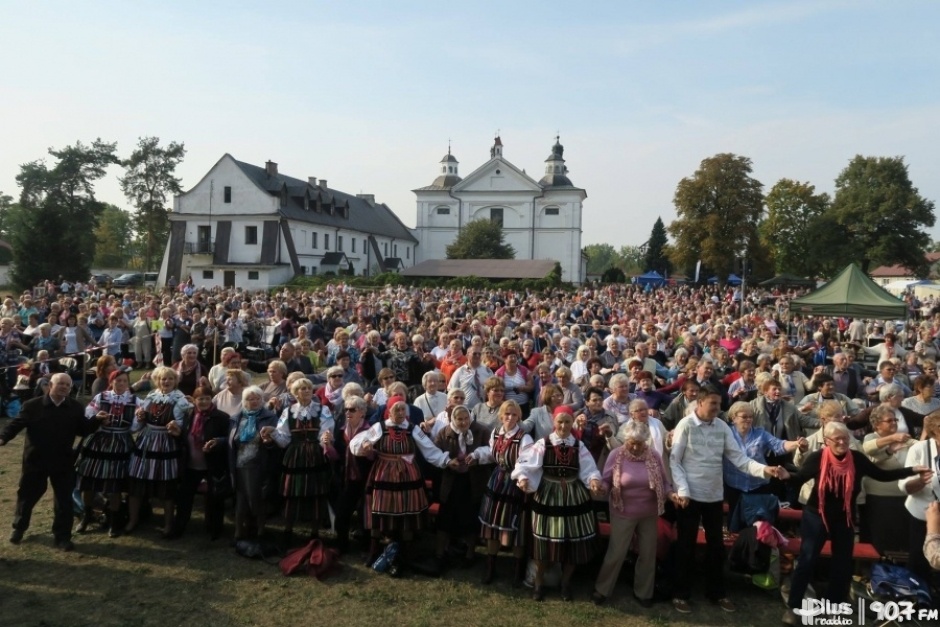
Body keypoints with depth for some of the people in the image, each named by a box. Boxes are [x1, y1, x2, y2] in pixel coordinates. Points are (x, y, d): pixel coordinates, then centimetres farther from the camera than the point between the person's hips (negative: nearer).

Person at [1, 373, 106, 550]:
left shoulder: (76, 408, -1)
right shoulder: (32, 405, -6)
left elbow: (83, 430, 2)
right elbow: (16, 424, -6)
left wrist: (96, 420, -15)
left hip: (63, 462, 1)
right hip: (35, 461, -1)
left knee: (64, 500, 5)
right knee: (27, 496, 16)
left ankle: (62, 536, 18)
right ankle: (18, 528, 43)